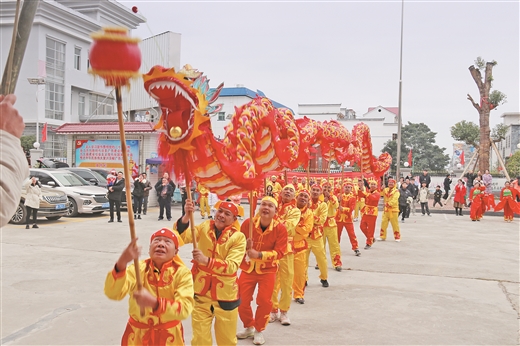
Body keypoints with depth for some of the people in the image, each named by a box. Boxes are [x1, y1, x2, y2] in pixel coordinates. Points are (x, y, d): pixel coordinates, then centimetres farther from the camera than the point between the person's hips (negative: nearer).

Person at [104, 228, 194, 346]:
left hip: (169, 336, -1)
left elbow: (185, 309, -25)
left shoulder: (182, 273, -13)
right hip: (137, 335, 1)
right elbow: (113, 293, -25)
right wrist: (121, 263, -42)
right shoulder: (138, 268, -10)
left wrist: (154, 303, -40)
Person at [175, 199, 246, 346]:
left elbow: (231, 266, -23)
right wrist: (187, 215, -34)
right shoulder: (204, 227, -2)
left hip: (225, 296, -1)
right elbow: (183, 235, -17)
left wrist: (206, 260, -36)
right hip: (201, 293, 2)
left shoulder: (238, 237, -11)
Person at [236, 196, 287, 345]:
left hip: (268, 270, -2)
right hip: (248, 268, 2)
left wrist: (259, 254, -32)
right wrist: (246, 247, -25)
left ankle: (259, 330, 19)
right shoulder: (248, 223, -14)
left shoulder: (280, 228, -18)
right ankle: (248, 327, 30)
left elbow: (279, 252, -20)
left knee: (264, 301, -6)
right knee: (242, 300, 3)